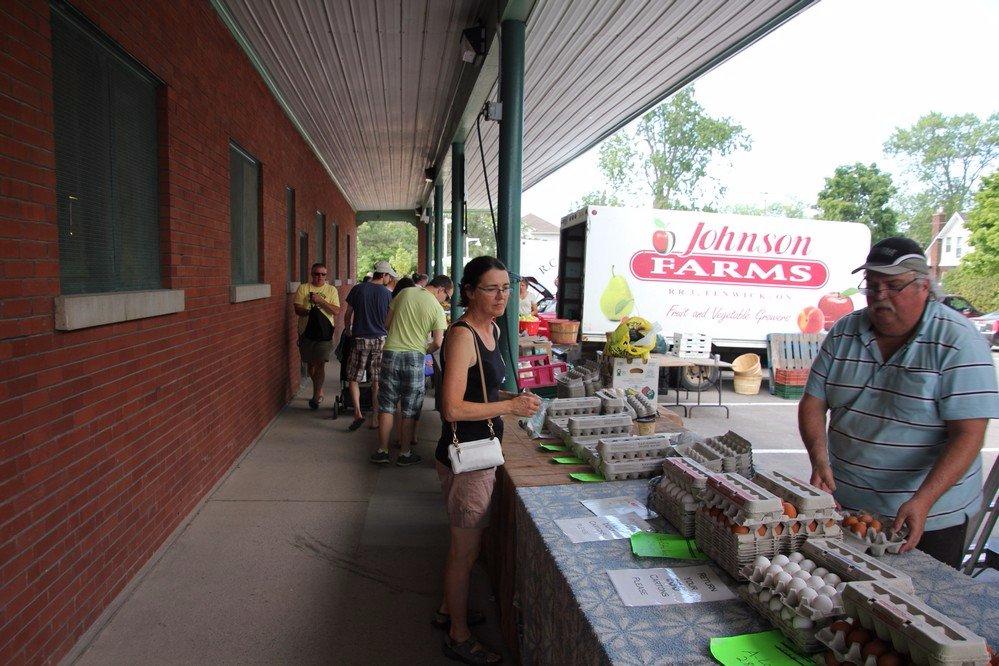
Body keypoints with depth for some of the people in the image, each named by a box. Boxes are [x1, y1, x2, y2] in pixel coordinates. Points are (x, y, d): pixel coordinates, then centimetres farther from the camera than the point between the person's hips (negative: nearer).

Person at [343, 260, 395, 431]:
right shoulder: (388, 294, -1)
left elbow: (348, 314, 5)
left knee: (353, 378, 7)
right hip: (380, 340, 1)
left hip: (360, 339, -1)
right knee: (377, 380, 8)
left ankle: (358, 413, -8)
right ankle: (375, 418, 12)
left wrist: (348, 331, 21)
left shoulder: (358, 289, 0)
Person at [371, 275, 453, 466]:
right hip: (415, 356, -3)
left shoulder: (405, 293, 4)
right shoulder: (437, 308, -6)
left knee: (386, 406, 11)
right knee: (409, 410, 9)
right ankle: (405, 454, 16)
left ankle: (382, 452, 16)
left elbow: (387, 323, 9)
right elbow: (437, 343, -10)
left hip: (391, 352, 3)